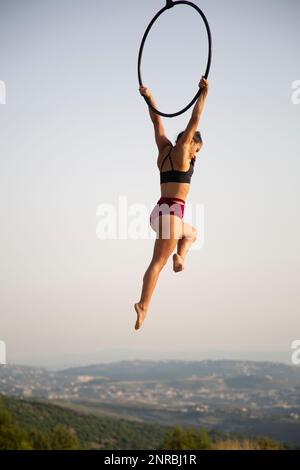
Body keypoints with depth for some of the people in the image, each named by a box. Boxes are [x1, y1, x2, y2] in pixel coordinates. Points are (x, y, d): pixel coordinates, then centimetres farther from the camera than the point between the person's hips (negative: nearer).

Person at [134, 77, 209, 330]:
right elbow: (194, 121, -6)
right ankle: (144, 305, -25)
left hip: (159, 212, 9)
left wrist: (149, 98, 26)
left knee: (191, 233, 36)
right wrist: (203, 95, -6)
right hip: (170, 213, -9)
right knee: (158, 262, -16)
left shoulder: (164, 150, 16)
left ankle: (180, 256, 10)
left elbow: (157, 121, 24)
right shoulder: (180, 152, -2)